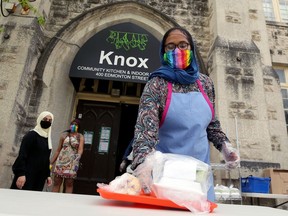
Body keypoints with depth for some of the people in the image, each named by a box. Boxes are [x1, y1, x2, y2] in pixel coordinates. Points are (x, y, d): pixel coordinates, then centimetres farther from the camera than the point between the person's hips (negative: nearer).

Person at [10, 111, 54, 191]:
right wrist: (21, 173, -22)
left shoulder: (48, 139, 13)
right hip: (27, 174, -7)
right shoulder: (31, 135, -8)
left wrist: (48, 175, 15)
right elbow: (22, 155, -14)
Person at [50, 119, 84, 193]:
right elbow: (58, 150, 12)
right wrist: (51, 162, 9)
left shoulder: (80, 137, 3)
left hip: (72, 163, -2)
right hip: (61, 161, 2)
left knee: (69, 184, 2)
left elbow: (80, 149, -9)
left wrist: (78, 157, -30)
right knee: (56, 182, 4)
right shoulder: (64, 135, 9)